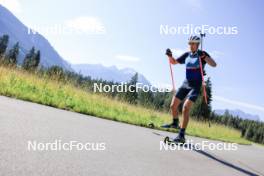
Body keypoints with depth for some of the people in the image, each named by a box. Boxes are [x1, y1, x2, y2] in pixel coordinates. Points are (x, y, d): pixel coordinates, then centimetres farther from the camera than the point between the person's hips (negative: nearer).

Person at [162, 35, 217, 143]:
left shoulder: (202, 54, -7)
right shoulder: (186, 55, 7)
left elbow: (213, 64, -22)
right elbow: (174, 62, 18)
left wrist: (204, 57, -38)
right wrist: (170, 56, -3)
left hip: (195, 86, -6)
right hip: (186, 83, 6)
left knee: (185, 108, -20)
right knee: (173, 106, 8)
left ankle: (182, 135, -18)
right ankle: (175, 123, 37)